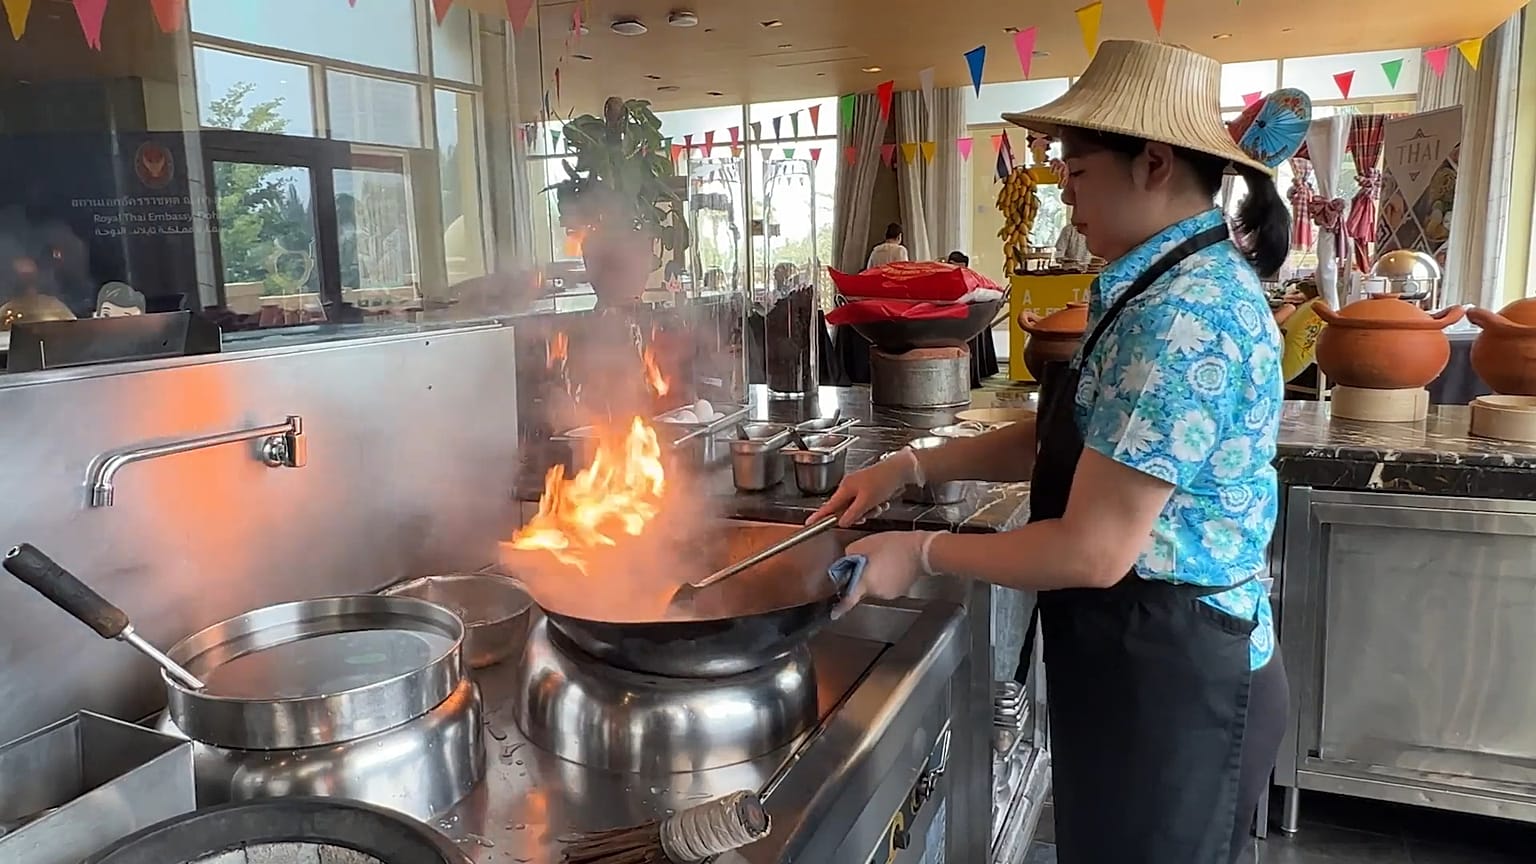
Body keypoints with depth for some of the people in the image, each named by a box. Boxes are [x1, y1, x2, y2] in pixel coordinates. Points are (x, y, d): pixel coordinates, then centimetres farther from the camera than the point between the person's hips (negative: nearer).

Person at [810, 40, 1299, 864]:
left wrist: (922, 552, -14)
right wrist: (910, 468, 6)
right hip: (1158, 661, 9)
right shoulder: (1179, 281, 8)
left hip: (1169, 678, -9)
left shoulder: (1182, 314, -26)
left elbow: (1094, 551, -26)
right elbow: (1064, 439, 13)